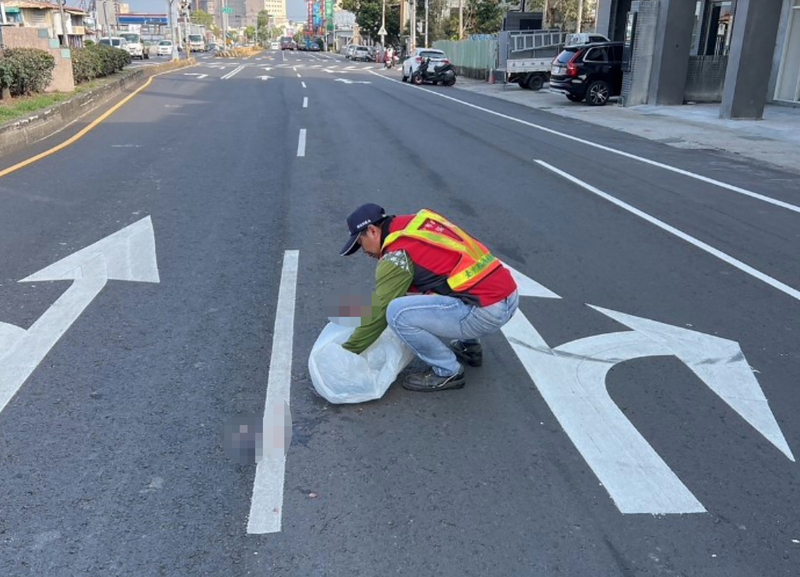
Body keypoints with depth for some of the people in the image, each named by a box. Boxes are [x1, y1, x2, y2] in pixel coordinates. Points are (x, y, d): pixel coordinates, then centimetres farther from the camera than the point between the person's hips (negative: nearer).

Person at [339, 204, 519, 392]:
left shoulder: (397, 255, -10)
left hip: (487, 310, -9)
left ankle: (448, 372, 4)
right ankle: (469, 347, 30)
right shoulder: (417, 221, 14)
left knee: (398, 313, -14)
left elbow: (377, 313, -7)